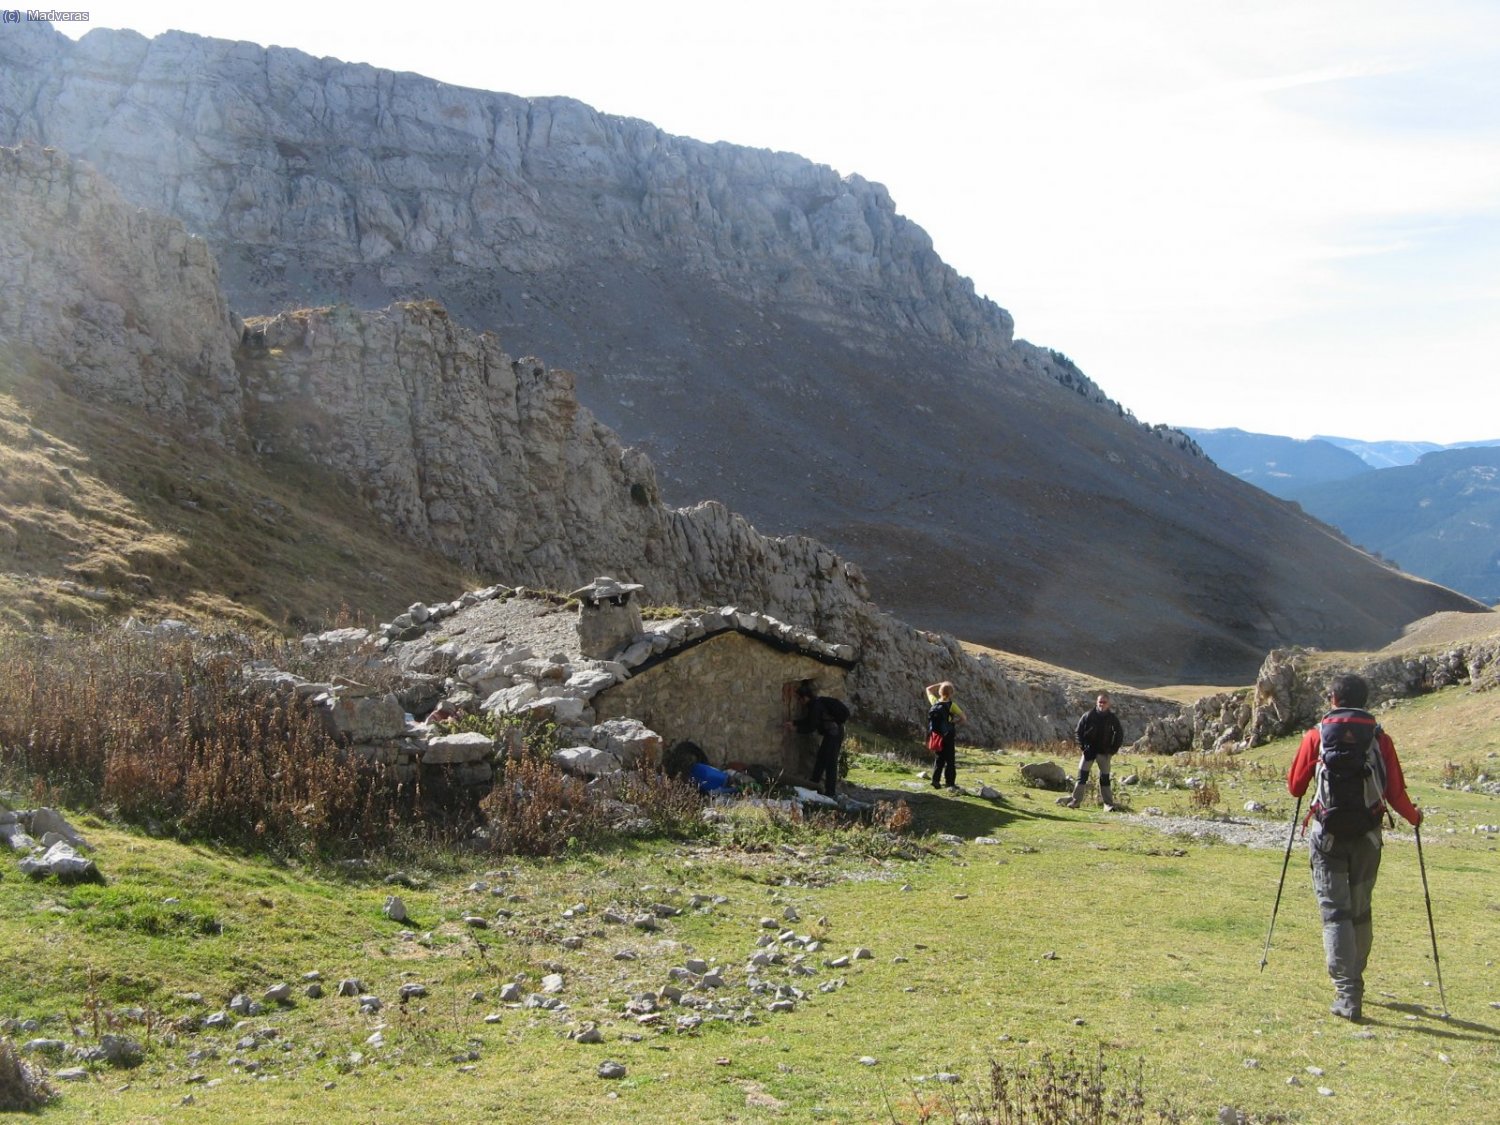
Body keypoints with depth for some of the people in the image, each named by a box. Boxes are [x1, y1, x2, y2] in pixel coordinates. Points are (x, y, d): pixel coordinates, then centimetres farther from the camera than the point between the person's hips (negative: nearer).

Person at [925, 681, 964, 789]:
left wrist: (941, 684, 9)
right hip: (949, 737, -4)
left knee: (939, 759, 17)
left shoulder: (935, 703, -4)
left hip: (937, 736, 5)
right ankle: (951, 783, 5)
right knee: (950, 761, 4)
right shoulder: (951, 705, -15)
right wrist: (955, 722, 6)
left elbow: (929, 689, 13)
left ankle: (935, 779, 9)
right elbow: (963, 718, -11)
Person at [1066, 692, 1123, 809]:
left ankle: (1108, 803, 8)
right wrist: (1082, 746, -6)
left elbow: (1119, 735, 7)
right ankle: (1076, 800, 2)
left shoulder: (1112, 718, -1)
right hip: (1089, 750, 0)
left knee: (1105, 777, 3)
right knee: (1082, 775, -3)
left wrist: (1113, 750, -1)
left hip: (1104, 752, 0)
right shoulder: (1088, 715, -4)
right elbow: (1078, 731, 2)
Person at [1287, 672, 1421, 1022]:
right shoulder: (1380, 739, -2)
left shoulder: (1316, 736, -4)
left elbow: (1294, 787, 2)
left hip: (1328, 836, -2)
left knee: (1336, 913, -1)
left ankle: (1347, 995, -11)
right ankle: (1355, 983, 31)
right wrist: (1414, 817, 17)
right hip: (1367, 837, 2)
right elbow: (1395, 794, -3)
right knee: (1361, 912, 17)